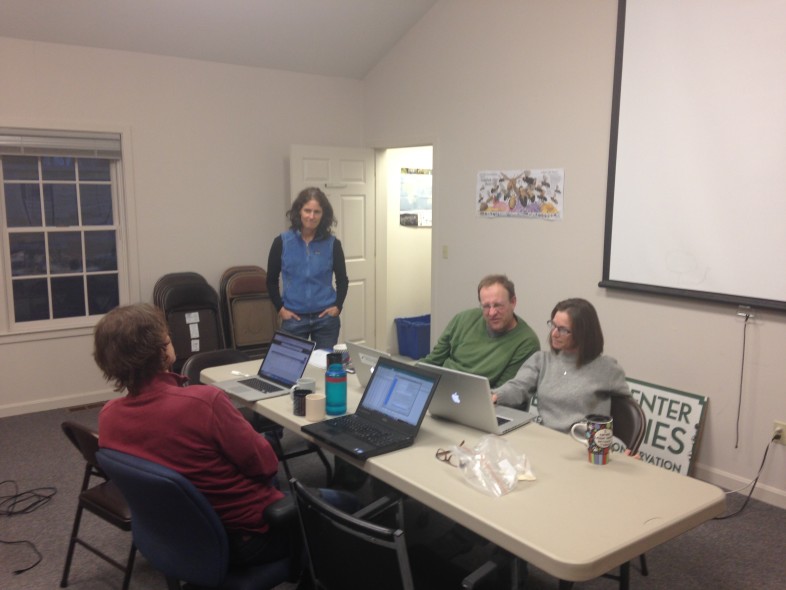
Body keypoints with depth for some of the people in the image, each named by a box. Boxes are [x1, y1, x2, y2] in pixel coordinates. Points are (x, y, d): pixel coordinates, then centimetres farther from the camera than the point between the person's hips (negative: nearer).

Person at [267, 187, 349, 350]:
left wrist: (338, 306, -3)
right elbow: (271, 280, 6)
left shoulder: (332, 243, -1)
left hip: (326, 318, 1)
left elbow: (342, 280, 9)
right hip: (294, 318, 0)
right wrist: (280, 308, -3)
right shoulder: (282, 242, -3)